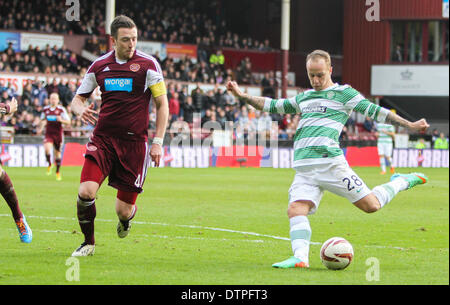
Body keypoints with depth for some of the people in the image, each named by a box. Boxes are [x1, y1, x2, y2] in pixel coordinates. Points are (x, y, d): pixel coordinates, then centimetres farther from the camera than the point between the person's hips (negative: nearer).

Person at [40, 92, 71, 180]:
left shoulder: (61, 109, -4)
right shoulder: (45, 109, 5)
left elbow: (68, 122, -5)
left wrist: (61, 120, -23)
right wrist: (42, 126, 4)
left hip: (58, 134, -1)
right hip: (49, 134, 1)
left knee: (57, 153, 7)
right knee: (47, 148, -25)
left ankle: (58, 172, 25)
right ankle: (49, 164, 2)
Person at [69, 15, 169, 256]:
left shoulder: (148, 65, -3)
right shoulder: (99, 66, 5)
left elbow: (162, 104, 2)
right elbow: (77, 99, 14)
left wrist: (158, 142, -5)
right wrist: (81, 111, -11)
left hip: (134, 142, -2)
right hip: (102, 139, 2)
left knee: (124, 210, 0)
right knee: (86, 192, -20)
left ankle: (126, 218, 40)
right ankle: (88, 243, 5)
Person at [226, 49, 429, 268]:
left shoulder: (343, 93, 8)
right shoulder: (303, 98, 25)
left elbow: (374, 111, 6)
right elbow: (273, 106, 36)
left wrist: (409, 125, 0)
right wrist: (242, 96, 30)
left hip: (330, 162, -5)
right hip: (304, 170, 5)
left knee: (371, 205, -7)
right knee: (296, 208, -20)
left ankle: (402, 182, 19)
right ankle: (300, 257, -30)